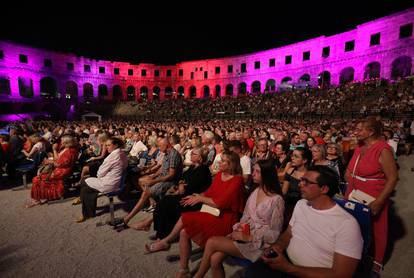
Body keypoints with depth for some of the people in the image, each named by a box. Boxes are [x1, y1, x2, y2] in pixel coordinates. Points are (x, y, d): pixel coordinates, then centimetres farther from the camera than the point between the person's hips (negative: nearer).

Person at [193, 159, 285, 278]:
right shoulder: (255, 191, 6)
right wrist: (238, 229, -6)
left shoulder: (276, 200, -15)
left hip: (259, 243, -6)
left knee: (211, 242, -17)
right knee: (215, 259, -18)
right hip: (245, 235, 6)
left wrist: (249, 237, -17)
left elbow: (274, 234, -13)